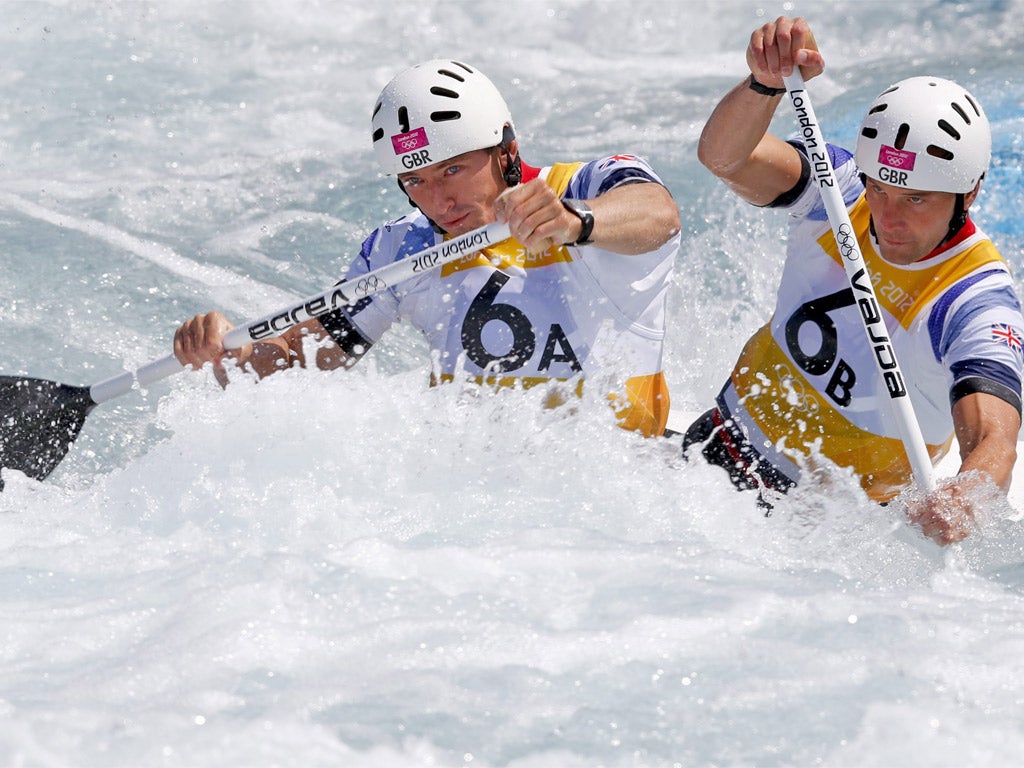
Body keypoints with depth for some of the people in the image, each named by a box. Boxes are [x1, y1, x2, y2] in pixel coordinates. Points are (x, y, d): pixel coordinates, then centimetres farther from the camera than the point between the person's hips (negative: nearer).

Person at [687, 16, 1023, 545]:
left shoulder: (977, 303, -26)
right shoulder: (840, 189, -13)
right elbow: (725, 157, -30)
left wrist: (964, 498, -65)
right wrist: (767, 81, -51)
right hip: (727, 445, 4)